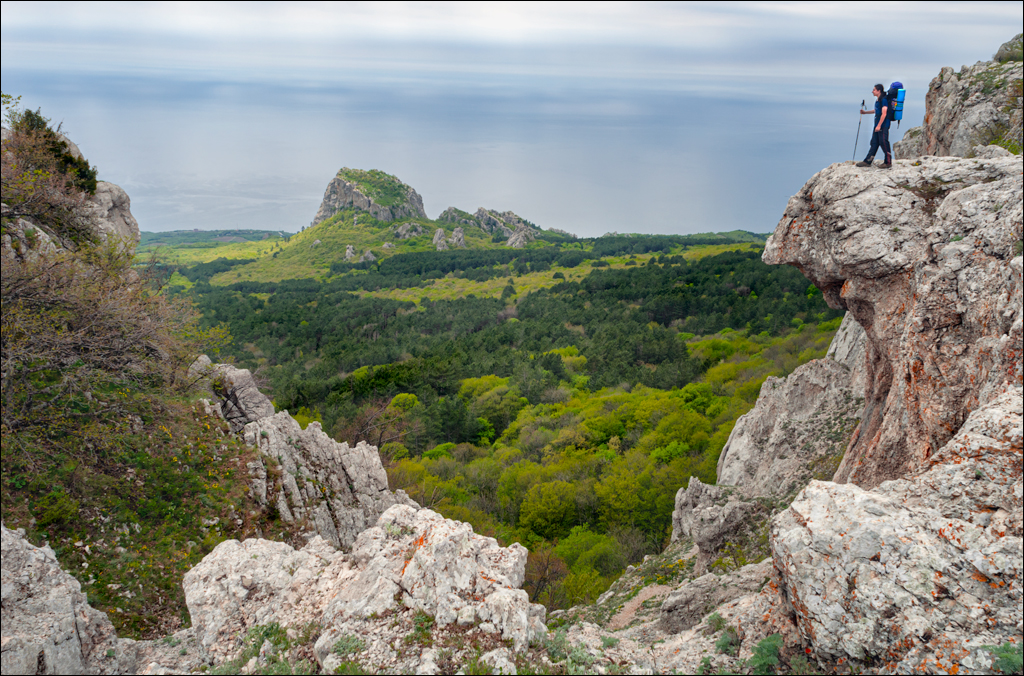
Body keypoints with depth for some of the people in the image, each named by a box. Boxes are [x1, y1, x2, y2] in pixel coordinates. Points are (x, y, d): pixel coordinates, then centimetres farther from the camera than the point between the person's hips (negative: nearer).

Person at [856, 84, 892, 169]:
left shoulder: (884, 100, -14)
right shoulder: (877, 100, 14)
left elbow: (884, 114, -20)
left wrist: (879, 125, -22)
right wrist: (865, 112, 35)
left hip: (883, 126, -10)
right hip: (877, 126, 10)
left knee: (884, 143, -7)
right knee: (874, 143, 11)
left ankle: (888, 163, 0)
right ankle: (867, 161, 15)